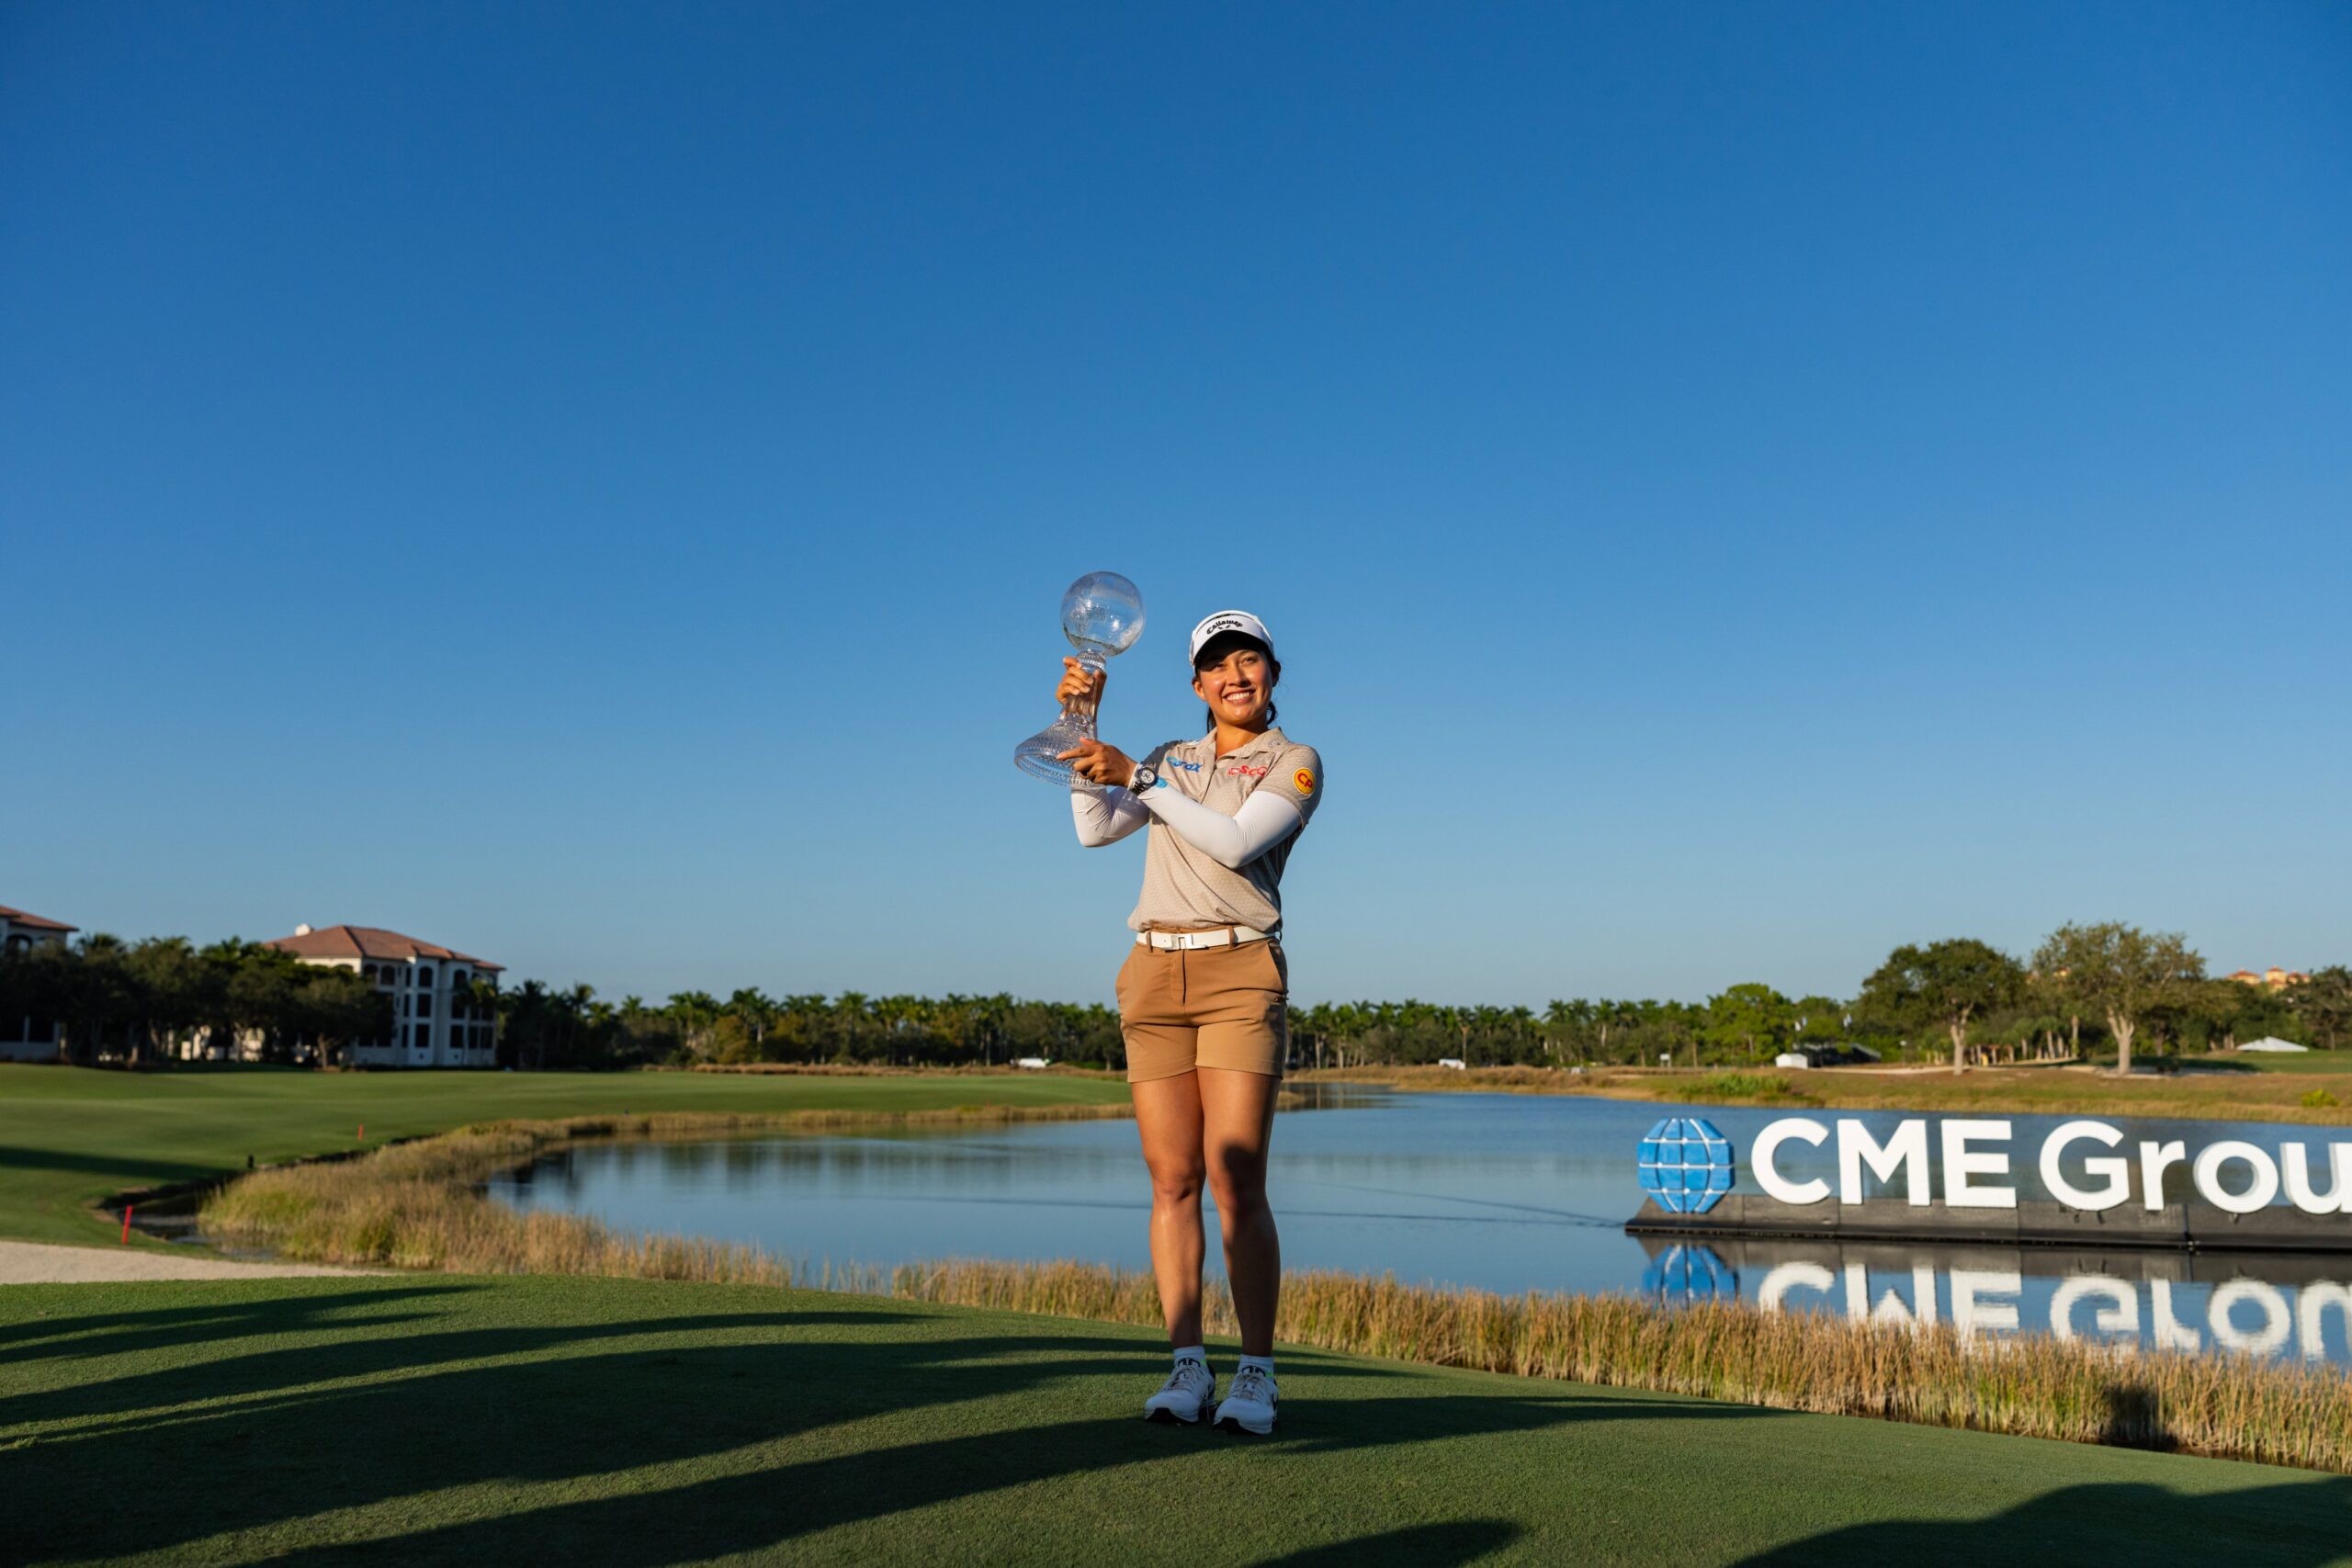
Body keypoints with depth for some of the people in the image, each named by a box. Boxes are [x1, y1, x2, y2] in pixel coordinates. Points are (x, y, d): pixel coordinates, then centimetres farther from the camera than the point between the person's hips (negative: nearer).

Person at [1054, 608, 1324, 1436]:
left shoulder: (1295, 763, 4)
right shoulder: (1168, 759, 19)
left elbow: (1236, 842, -13)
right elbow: (1094, 829, 5)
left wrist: (1133, 776, -15)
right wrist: (1085, 721, 0)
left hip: (1240, 972, -4)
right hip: (1154, 972, 4)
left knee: (1236, 1181, -11)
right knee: (1172, 1180, 1)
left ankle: (1256, 1376, -2)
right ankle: (1187, 1368, 7)